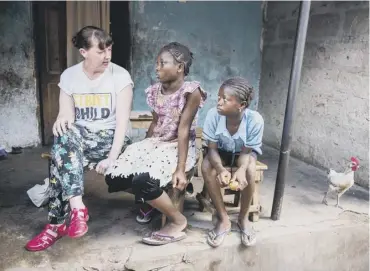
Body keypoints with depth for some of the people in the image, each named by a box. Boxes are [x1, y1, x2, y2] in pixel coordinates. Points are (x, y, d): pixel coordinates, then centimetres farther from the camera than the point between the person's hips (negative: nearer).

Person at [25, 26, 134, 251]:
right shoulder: (69, 76, 3)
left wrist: (112, 157, -25)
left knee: (61, 159, -29)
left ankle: (57, 224, -19)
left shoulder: (120, 76, -7)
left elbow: (123, 119, -14)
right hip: (80, 138, 3)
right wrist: (63, 119, -25)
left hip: (109, 138, -3)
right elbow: (65, 114, 3)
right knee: (63, 136, -33)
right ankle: (77, 207, -36)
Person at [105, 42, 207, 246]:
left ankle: (178, 221, -7)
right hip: (155, 143, 7)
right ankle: (151, 201, 18)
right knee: (113, 177, -9)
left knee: (144, 180, -32)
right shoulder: (156, 91, 7)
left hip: (179, 147, -7)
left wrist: (180, 169, -23)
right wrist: (141, 149, 17)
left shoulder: (191, 92, -14)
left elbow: (183, 130, -20)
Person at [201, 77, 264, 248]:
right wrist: (221, 169, -44)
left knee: (250, 170, -33)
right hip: (221, 152, 1)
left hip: (242, 153, -1)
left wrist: (242, 169, -47)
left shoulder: (255, 120, -32)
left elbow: (246, 152, -24)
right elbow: (212, 149, -24)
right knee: (206, 166, -30)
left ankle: (243, 218, -7)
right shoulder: (213, 115, -29)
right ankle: (223, 219, -15)